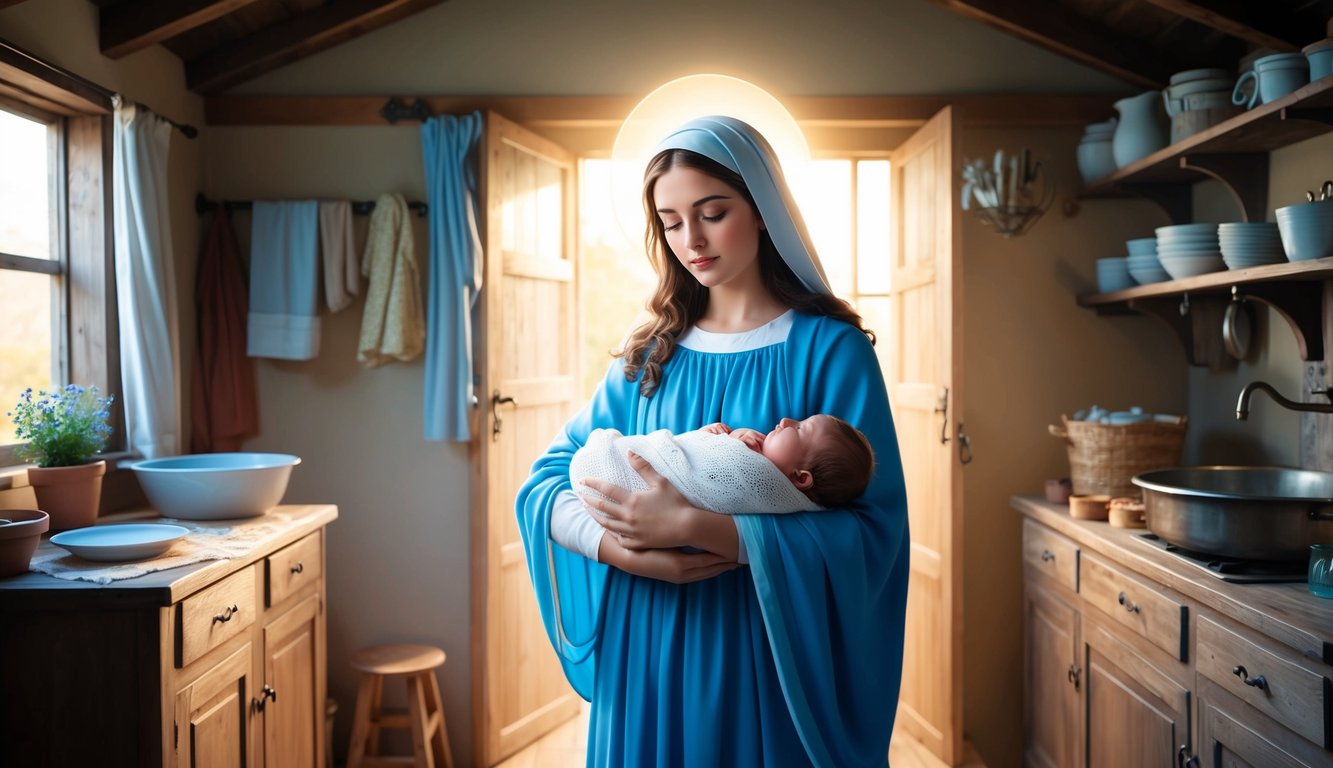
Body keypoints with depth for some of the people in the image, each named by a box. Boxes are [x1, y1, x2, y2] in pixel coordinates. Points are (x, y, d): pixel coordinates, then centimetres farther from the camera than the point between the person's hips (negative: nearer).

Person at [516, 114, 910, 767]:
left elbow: (873, 530, -16)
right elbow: (547, 480, 2)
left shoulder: (829, 349, -8)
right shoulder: (650, 353, 5)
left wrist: (696, 526, -25)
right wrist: (620, 547, -18)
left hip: (771, 661, -3)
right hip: (645, 655, 3)